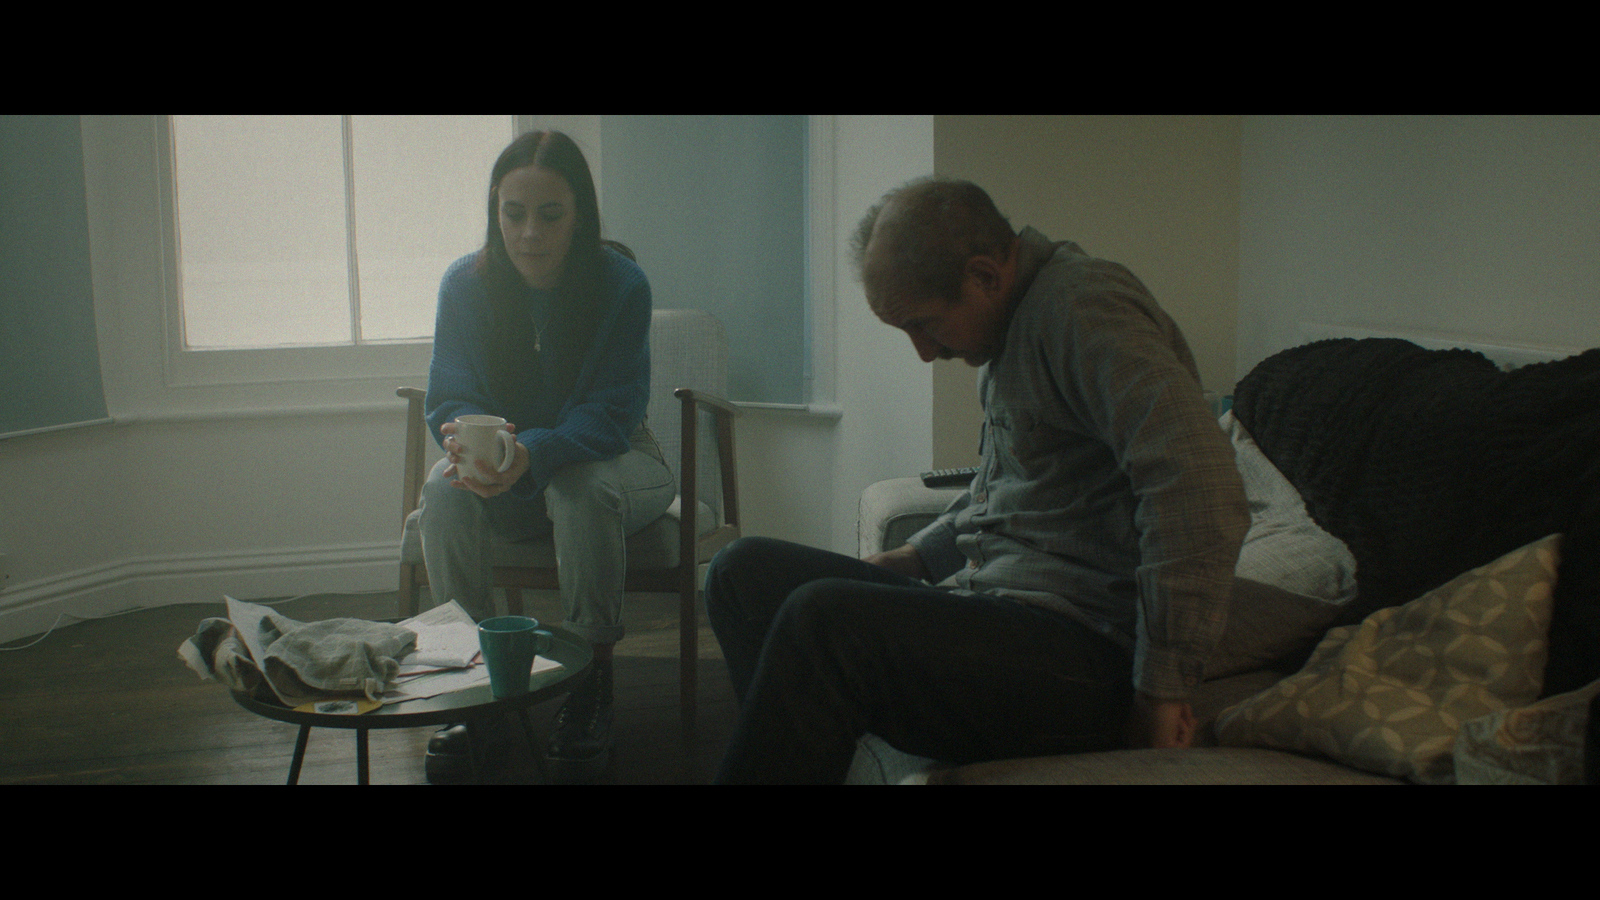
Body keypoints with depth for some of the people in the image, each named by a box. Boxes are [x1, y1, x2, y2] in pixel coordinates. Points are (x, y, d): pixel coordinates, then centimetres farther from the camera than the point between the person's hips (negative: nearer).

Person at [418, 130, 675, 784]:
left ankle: (591, 686, -20)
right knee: (444, 489, -29)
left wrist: (532, 454, -42)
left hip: (603, 458, -2)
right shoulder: (465, 284, -9)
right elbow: (448, 398, -8)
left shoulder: (621, 283, -18)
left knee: (582, 490, -37)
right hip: (503, 465, 3)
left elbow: (611, 414, -22)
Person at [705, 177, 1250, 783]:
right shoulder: (1010, 326, 16)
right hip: (992, 606, 10)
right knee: (743, 572, 2)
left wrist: (1163, 690, -23)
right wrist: (916, 557, 19)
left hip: (1079, 652, -10)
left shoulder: (1084, 307, -15)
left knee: (823, 619, -30)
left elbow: (1202, 493, -28)